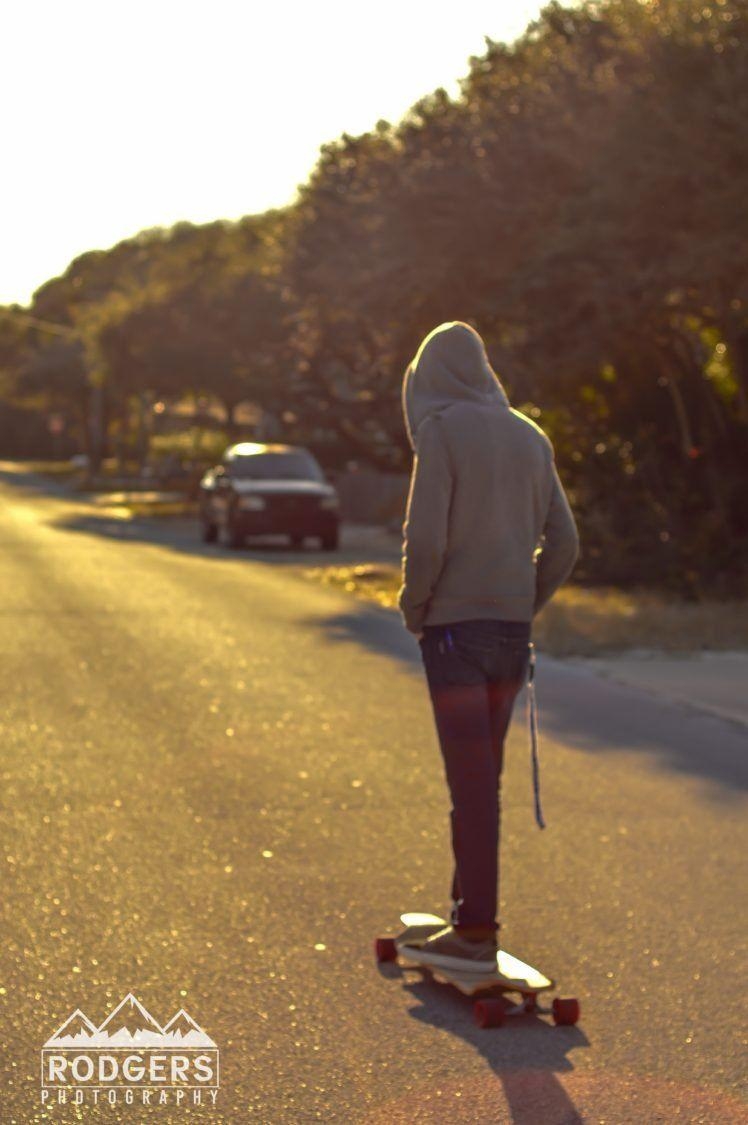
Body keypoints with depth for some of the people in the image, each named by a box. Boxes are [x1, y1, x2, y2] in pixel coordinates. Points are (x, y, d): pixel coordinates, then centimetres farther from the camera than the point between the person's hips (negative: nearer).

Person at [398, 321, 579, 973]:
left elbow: (425, 538, -16)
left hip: (454, 626, -6)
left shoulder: (442, 430, -8)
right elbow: (564, 542, 10)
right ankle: (471, 907, 23)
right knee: (482, 775, 15)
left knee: (471, 779, -5)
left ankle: (476, 932, -2)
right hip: (511, 626, 6)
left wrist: (413, 609, -1)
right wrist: (526, 607, 16)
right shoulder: (528, 437, 12)